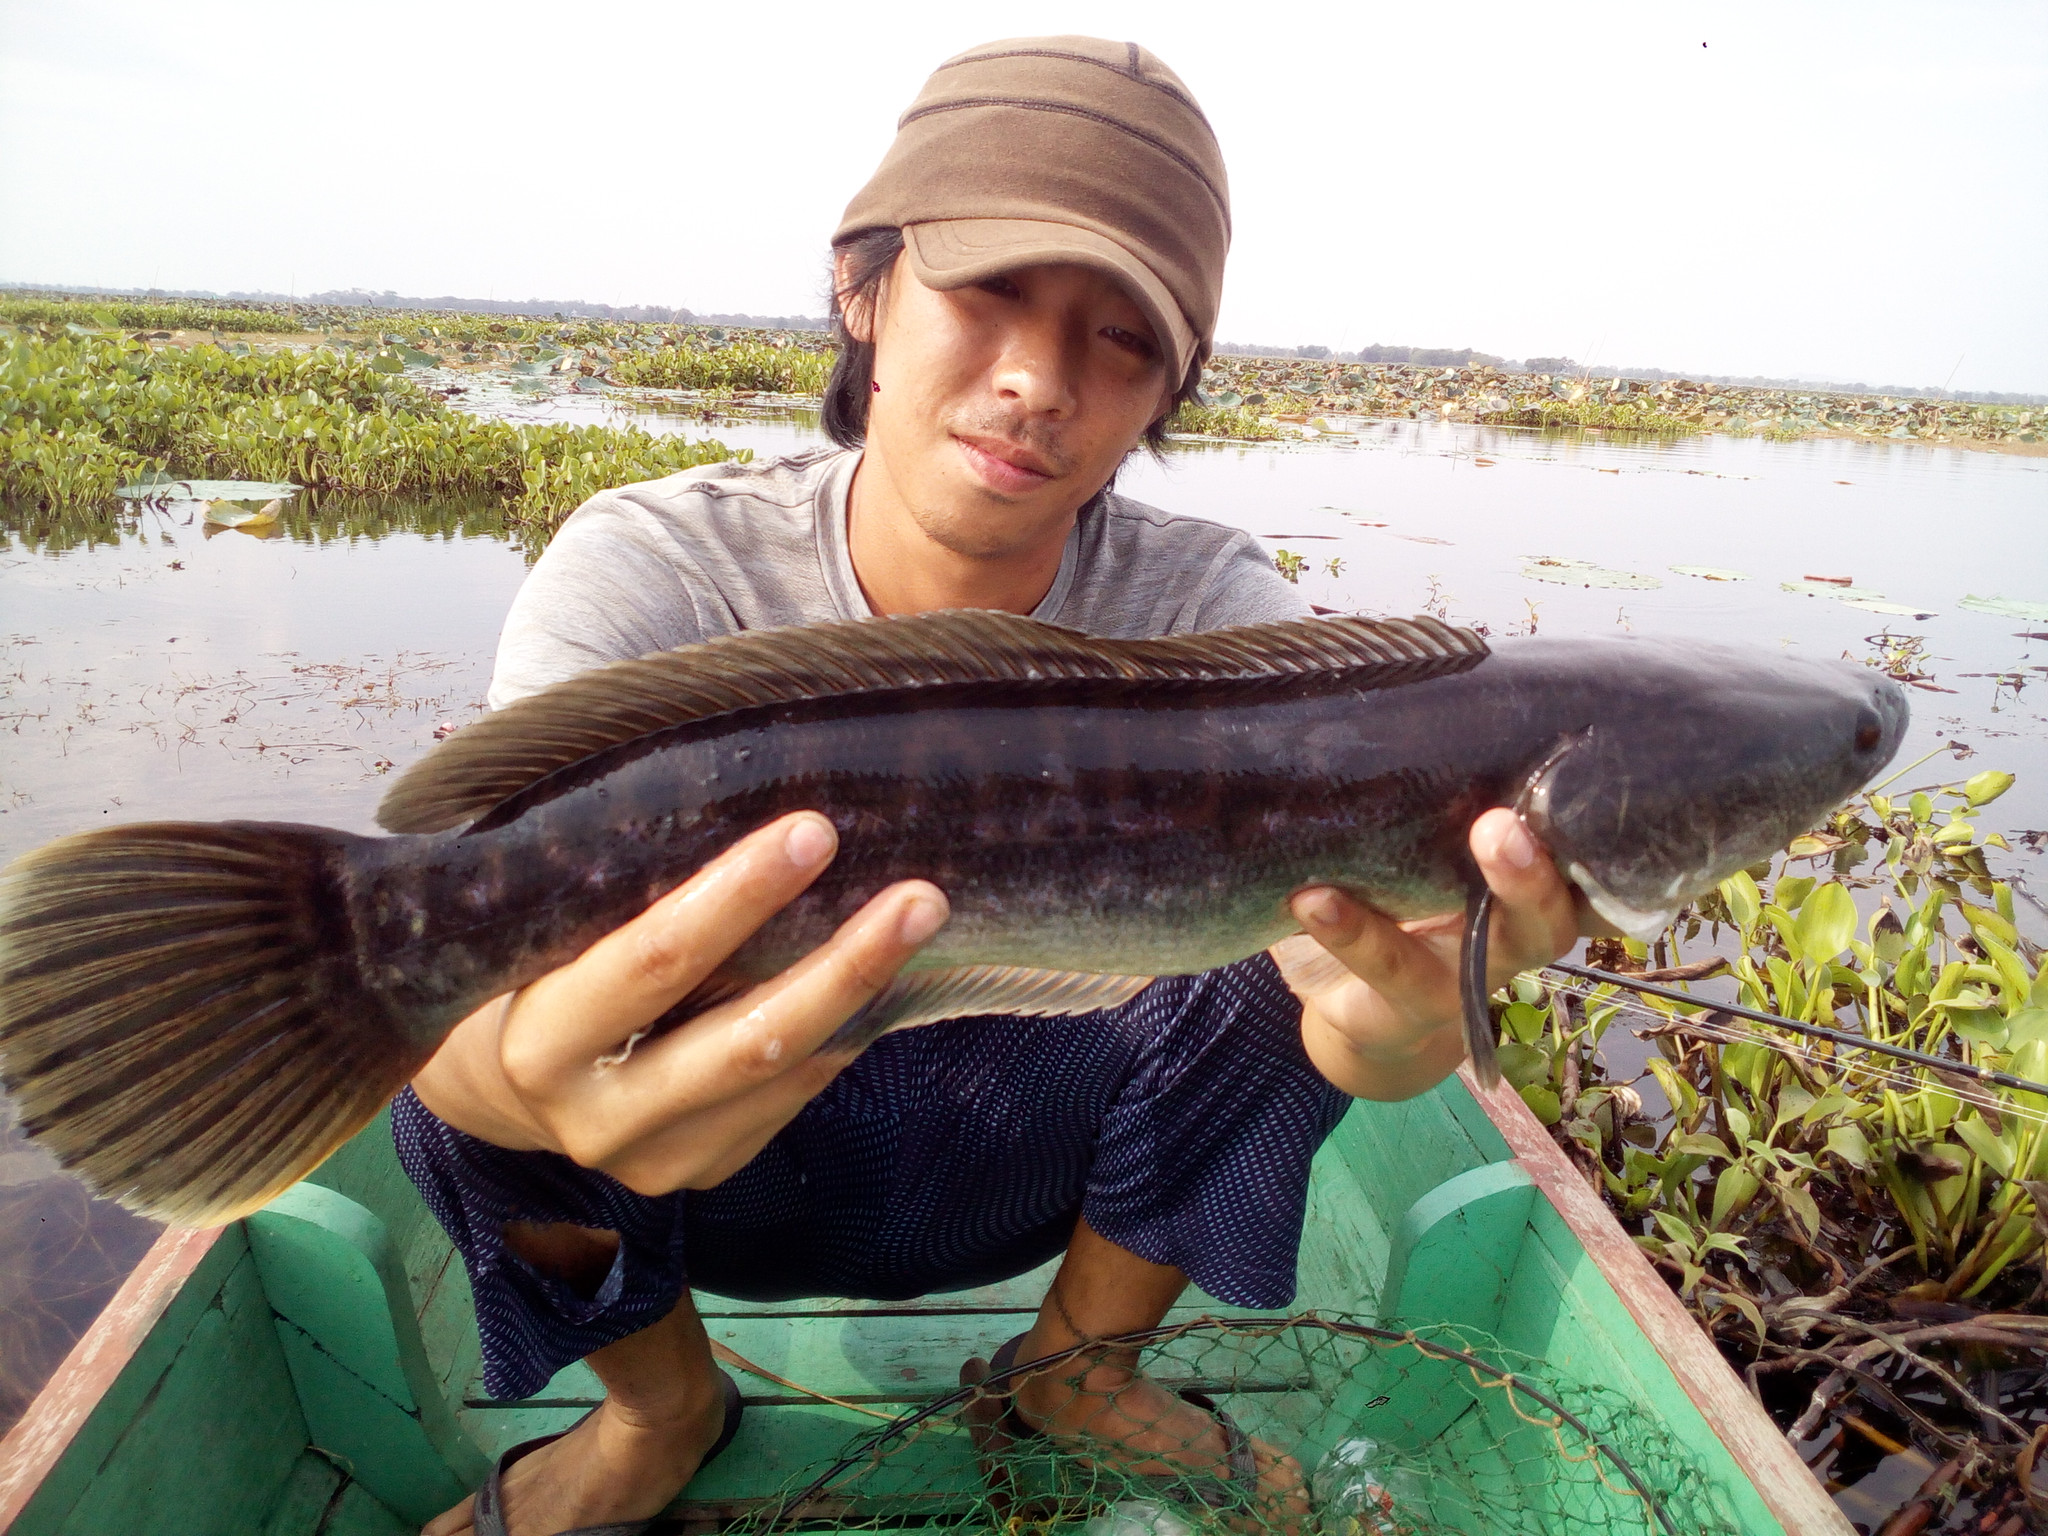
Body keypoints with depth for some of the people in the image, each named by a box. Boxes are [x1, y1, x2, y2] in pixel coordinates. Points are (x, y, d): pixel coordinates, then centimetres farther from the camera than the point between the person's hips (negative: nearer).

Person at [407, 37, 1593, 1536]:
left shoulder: (1206, 608, -17)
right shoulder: (652, 569, -21)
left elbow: (1343, 952, -32)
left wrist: (1396, 1025, -56)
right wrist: (533, 1068, -58)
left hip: (1033, 1154, 1)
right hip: (710, 1152, 0)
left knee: (1284, 971, -23)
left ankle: (1081, 1365, 7)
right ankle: (661, 1406, 5)